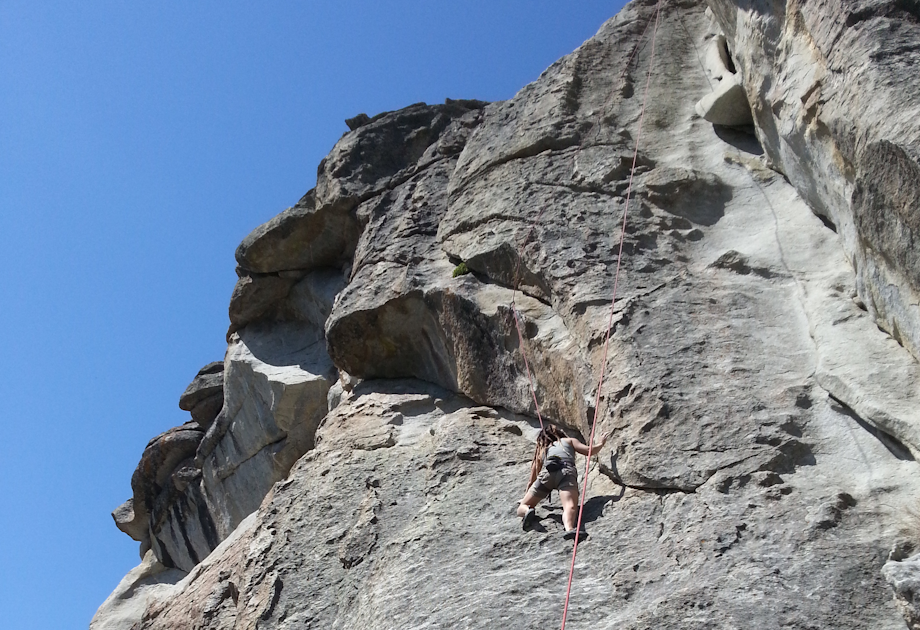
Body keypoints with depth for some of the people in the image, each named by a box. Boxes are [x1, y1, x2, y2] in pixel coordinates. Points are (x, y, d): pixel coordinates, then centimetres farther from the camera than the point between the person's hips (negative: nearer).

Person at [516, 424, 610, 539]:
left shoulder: (541, 450, 37)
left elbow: (532, 480, 40)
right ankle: (569, 528, -57)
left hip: (546, 473, 2)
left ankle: (528, 511, -26)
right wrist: (601, 443, 42)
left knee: (521, 508, 10)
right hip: (566, 472, -2)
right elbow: (589, 451, 23)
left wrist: (526, 495, 56)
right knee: (570, 506, -25)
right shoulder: (569, 441, 33)